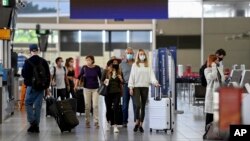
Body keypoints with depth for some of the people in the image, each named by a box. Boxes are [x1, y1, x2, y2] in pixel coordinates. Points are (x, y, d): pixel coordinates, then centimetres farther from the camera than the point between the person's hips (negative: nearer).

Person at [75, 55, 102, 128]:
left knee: (95, 105, -4)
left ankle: (96, 122, 0)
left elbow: (100, 78, 3)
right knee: (87, 106, 5)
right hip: (87, 88, 1)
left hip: (95, 89, -1)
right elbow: (79, 76, 2)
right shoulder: (84, 68, -5)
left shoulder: (97, 68, -6)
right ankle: (87, 122, 14)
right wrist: (76, 85, -8)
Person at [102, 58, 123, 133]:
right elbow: (102, 80, 7)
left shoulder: (119, 72, 6)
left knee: (116, 108, -9)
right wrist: (104, 82, -14)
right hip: (108, 92, 0)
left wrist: (121, 79, -7)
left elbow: (122, 82, 14)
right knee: (108, 108, 10)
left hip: (117, 92, 0)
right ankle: (108, 122, 37)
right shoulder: (106, 71, 1)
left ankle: (115, 126, -9)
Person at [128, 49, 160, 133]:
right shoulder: (135, 65, 4)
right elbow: (132, 76, 2)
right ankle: (137, 122, 0)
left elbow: (151, 76, 0)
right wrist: (131, 87, -5)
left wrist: (155, 82, -19)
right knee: (138, 105, -16)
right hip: (136, 87, -2)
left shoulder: (148, 66, 8)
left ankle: (141, 125, 12)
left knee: (143, 107, 5)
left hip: (145, 87, 2)